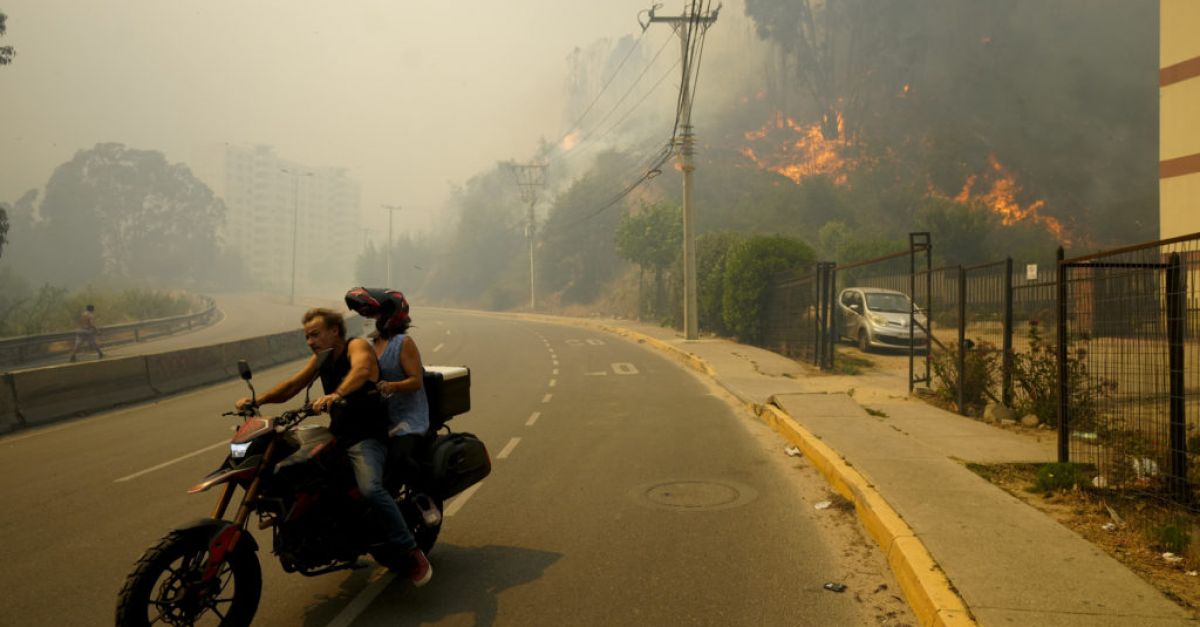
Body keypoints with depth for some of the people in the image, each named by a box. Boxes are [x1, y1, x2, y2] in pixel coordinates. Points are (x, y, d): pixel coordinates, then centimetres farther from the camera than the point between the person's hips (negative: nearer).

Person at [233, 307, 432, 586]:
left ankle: (412, 553, -19)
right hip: (337, 436, 9)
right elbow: (291, 386, 14)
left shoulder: (357, 346, -10)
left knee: (370, 489, -31)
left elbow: (361, 369, -33)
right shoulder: (321, 359, 15)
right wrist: (256, 400, -2)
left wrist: (336, 394, -51)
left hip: (367, 437, -9)